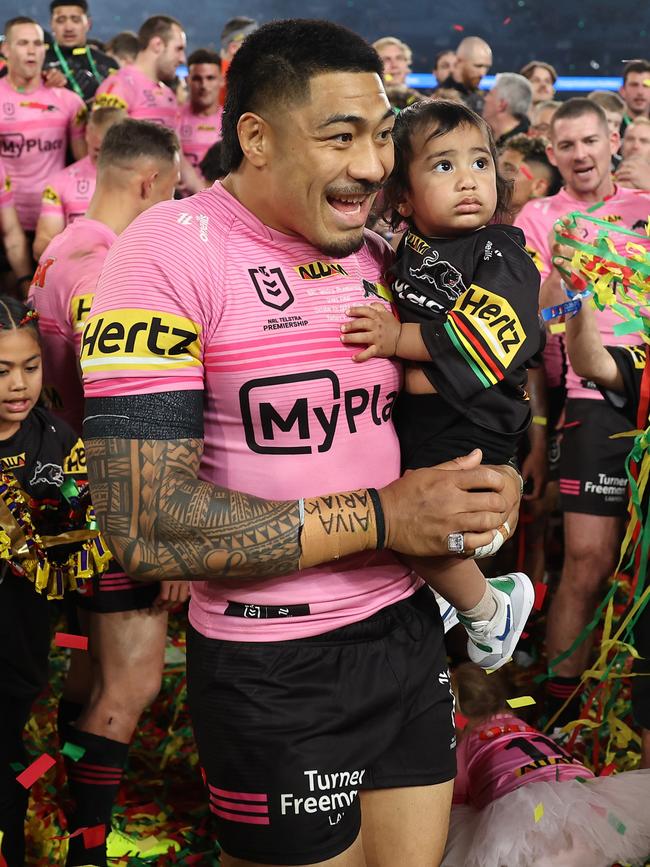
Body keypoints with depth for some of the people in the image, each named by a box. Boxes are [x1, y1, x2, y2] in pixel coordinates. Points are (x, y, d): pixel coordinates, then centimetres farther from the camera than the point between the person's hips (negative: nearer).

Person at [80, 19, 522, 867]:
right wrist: (379, 517, -21)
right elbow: (146, 529, -23)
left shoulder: (378, 256, 6)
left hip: (409, 628, 7)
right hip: (274, 670, -6)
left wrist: (486, 483, -3)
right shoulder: (171, 251, -16)